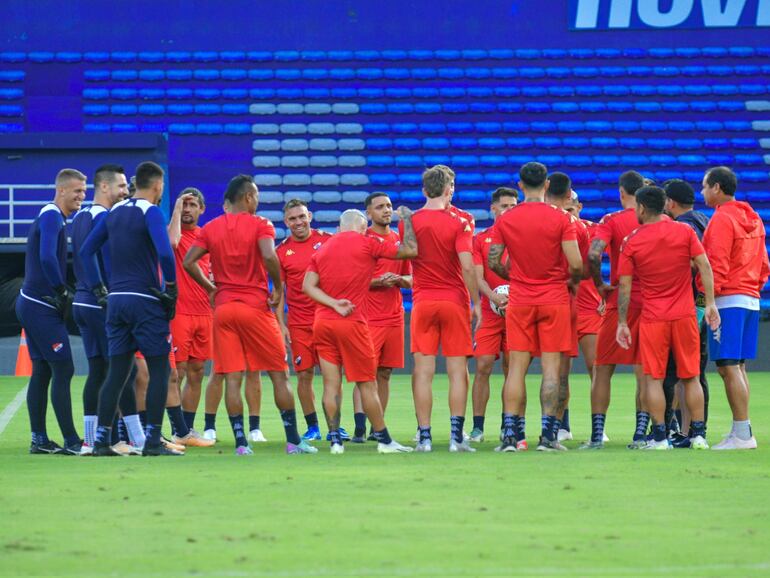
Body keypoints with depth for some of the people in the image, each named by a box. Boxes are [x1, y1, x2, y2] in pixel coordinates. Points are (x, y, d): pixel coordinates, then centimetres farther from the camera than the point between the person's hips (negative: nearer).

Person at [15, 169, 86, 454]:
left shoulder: (51, 217, 17)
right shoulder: (52, 216, -14)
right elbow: (47, 258, -26)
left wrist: (65, 291, 10)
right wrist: (63, 292, -17)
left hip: (33, 304, 10)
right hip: (43, 309, -10)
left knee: (42, 371, 11)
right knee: (63, 369, -9)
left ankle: (39, 439, 13)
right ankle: (71, 441, -9)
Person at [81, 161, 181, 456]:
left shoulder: (114, 212, 12)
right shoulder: (151, 212, -10)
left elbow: (86, 250, 15)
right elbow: (165, 253, -23)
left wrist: (98, 289, 16)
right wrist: (171, 288, -11)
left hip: (116, 300, 6)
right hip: (146, 300, -6)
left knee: (116, 373, 9)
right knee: (159, 370, 1)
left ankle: (101, 440, 5)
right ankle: (152, 441, -3)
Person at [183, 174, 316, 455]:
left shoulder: (211, 228, 7)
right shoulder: (260, 225, -5)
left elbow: (188, 262, 1)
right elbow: (269, 256, -22)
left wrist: (210, 288, 11)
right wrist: (278, 288, -8)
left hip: (223, 307, 3)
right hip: (255, 306, -3)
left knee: (232, 377, 3)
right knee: (279, 374, 5)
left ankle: (240, 442, -3)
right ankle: (293, 440, 6)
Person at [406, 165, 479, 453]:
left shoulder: (409, 222, 2)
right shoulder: (458, 222, -7)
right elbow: (467, 267, -13)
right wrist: (476, 302, -6)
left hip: (422, 302, 2)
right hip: (454, 300, -2)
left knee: (423, 372, 3)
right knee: (457, 371, 2)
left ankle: (424, 436, -1)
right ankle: (456, 436, -3)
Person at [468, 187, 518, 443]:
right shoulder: (480, 239, 8)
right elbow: (478, 276, 1)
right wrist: (494, 297, -17)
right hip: (489, 312, 0)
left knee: (512, 369, 1)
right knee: (483, 366, -7)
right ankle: (477, 427, -4)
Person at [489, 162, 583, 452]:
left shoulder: (505, 220, 1)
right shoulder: (561, 219, -7)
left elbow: (493, 262, 4)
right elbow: (576, 263, -10)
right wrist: (573, 282, 10)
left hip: (519, 302, 2)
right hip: (554, 299, -2)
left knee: (516, 368, 3)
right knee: (551, 368, 1)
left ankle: (511, 434, -2)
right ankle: (548, 436, -2)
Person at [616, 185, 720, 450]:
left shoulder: (631, 242, -3)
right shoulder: (684, 232, 1)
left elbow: (624, 285, -2)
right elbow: (704, 266, -4)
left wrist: (622, 323, 4)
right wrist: (710, 304, 0)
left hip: (652, 319, -2)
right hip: (685, 316, 2)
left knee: (654, 378, 2)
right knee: (691, 377, 8)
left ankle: (659, 437, -2)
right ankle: (698, 435, 7)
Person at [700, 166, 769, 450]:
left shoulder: (721, 220, -11)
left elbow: (717, 266, -17)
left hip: (728, 299, -9)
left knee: (728, 367, -9)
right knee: (738, 367, 11)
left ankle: (742, 434, -13)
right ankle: (742, 432, 10)